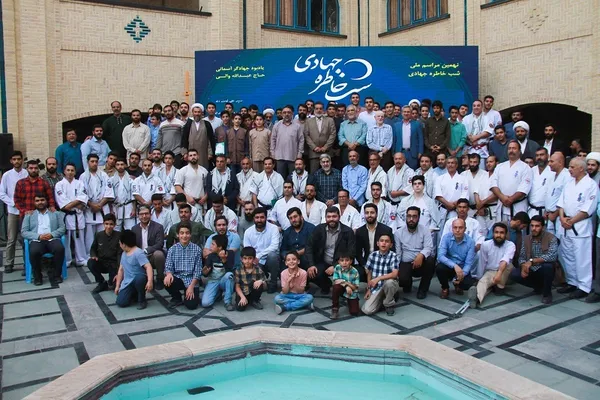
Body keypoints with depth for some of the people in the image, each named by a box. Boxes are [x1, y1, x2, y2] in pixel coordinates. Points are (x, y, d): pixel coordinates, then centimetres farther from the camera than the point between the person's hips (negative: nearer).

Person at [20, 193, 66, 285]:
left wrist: (52, 234, -10)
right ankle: (37, 276, -11)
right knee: (34, 252, -34)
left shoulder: (56, 213, 20)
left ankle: (55, 274, -13)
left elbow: (62, 228, 10)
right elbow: (24, 232, 8)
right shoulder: (29, 215, 19)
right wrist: (38, 236, -9)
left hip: (52, 239, 0)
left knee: (60, 249, -33)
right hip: (36, 240, 0)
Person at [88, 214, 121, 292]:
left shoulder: (119, 235, -11)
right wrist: (94, 256, -13)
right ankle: (102, 283, -5)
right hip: (101, 263, 3)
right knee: (90, 262, -30)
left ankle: (110, 283, 16)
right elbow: (93, 249, 12)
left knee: (114, 285, -25)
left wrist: (119, 272, -22)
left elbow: (120, 254, -13)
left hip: (113, 265, -3)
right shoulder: (99, 235, -2)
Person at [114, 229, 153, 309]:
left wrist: (150, 281, -40)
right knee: (120, 302, -14)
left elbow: (148, 267, -27)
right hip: (127, 283, 6)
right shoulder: (124, 254, 11)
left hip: (140, 279, -6)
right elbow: (121, 270, 19)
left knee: (139, 279, -42)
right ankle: (135, 294, 18)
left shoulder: (138, 253, -17)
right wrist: (117, 285, 17)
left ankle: (142, 300, -15)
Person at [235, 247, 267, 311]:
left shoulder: (258, 270, -11)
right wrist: (243, 297, -21)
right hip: (243, 293, -1)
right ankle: (247, 301, 10)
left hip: (253, 293, 1)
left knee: (259, 285, -29)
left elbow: (265, 287, -9)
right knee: (240, 307, -27)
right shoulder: (238, 271, -10)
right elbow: (237, 286, -7)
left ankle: (255, 301, -1)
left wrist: (261, 282, -32)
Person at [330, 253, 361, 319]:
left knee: (354, 313, -13)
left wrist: (346, 282, -29)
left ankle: (349, 302, 24)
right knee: (336, 287, -34)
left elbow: (355, 287, -17)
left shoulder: (354, 272, -21)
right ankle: (335, 309, -15)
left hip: (352, 293, -1)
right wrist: (346, 286, -30)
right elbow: (335, 282, -17)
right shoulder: (337, 268, -16)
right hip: (342, 289, 1)